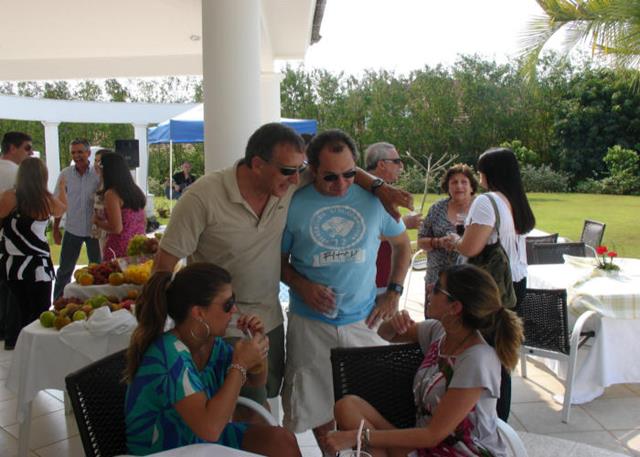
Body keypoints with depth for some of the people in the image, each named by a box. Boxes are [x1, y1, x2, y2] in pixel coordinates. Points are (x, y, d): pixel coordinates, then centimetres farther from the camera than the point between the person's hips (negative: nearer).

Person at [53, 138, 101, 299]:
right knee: (64, 270, 9)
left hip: (94, 229, -1)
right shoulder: (65, 174, -2)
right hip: (72, 230, 1)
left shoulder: (98, 174, -7)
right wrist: (55, 229, 5)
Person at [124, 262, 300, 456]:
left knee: (282, 441, -5)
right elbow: (209, 428, -35)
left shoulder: (211, 343, -4)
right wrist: (240, 365, -27)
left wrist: (257, 345, -9)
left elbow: (256, 380, 11)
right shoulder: (171, 354, -28)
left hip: (206, 438, 8)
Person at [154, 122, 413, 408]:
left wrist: (377, 186, -8)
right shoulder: (202, 198, -21)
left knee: (268, 397, 18)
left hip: (270, 320, 5)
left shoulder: (288, 184, -8)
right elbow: (165, 264, -14)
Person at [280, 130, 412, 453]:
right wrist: (301, 285, -13)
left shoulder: (374, 201, 0)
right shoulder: (294, 205, -5)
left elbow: (402, 245, 15)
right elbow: (279, 259, 5)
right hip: (310, 325, -1)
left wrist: (393, 291, 5)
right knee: (318, 409, 10)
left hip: (364, 320, 1)